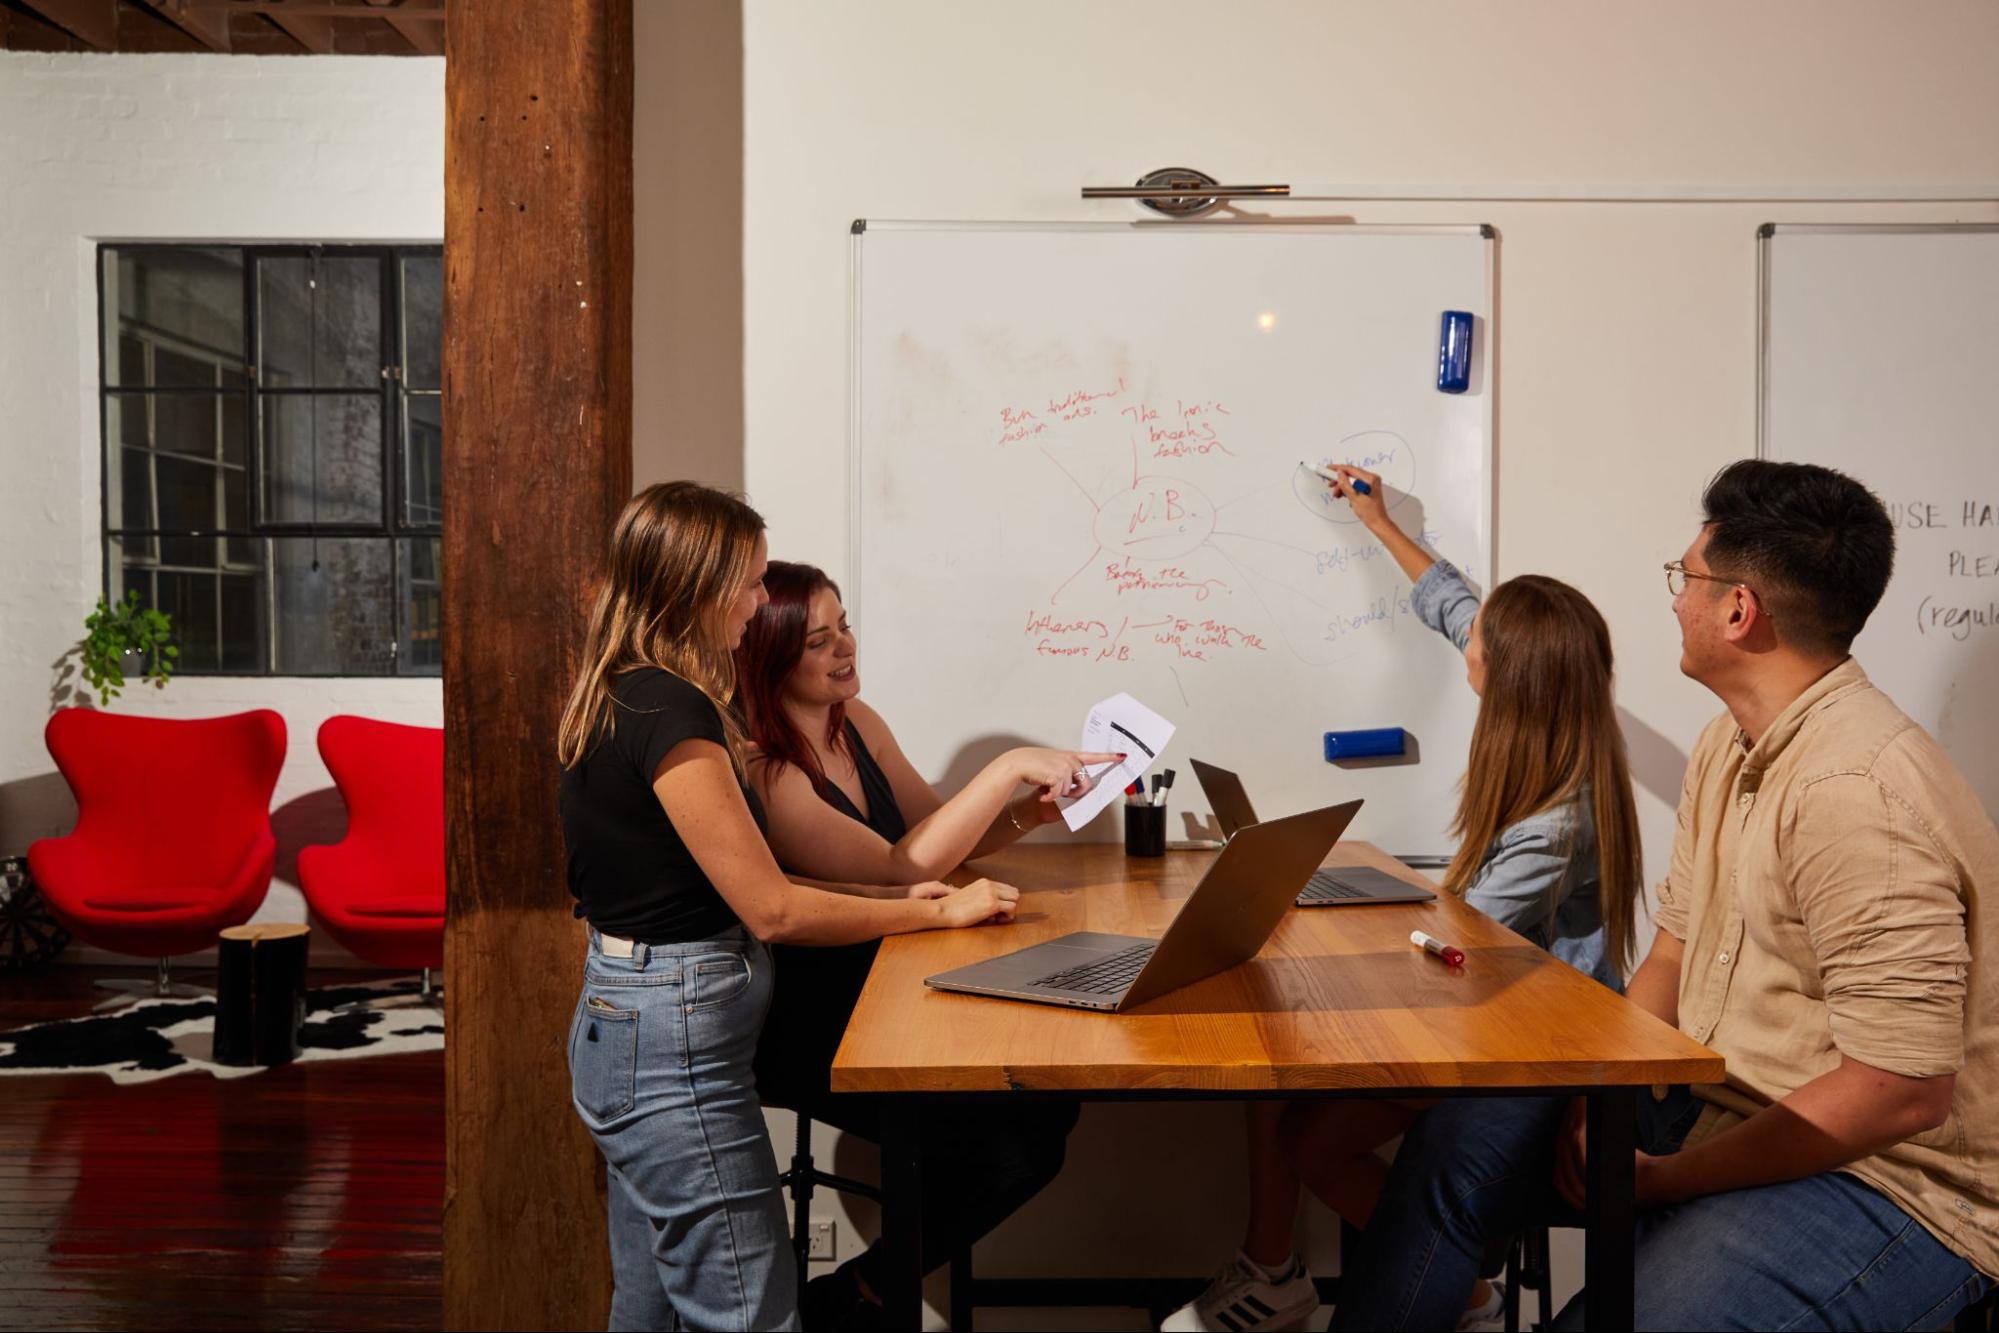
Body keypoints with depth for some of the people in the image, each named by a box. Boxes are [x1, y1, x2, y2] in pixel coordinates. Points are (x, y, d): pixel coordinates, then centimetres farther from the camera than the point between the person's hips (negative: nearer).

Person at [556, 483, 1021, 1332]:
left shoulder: (627, 696, 10)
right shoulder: (671, 710, -21)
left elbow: (726, 880, 14)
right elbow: (773, 911, -19)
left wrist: (894, 897, 8)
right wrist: (938, 913, -7)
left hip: (623, 1025, 10)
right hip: (674, 1043, -10)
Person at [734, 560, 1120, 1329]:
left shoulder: (857, 724, 4)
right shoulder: (757, 772, -21)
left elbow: (944, 837, 10)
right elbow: (899, 868, -26)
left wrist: (1035, 808, -7)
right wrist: (1005, 769, -26)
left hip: (885, 998, 8)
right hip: (809, 1034, -8)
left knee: (1047, 1103, -5)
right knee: (1006, 1152, -16)